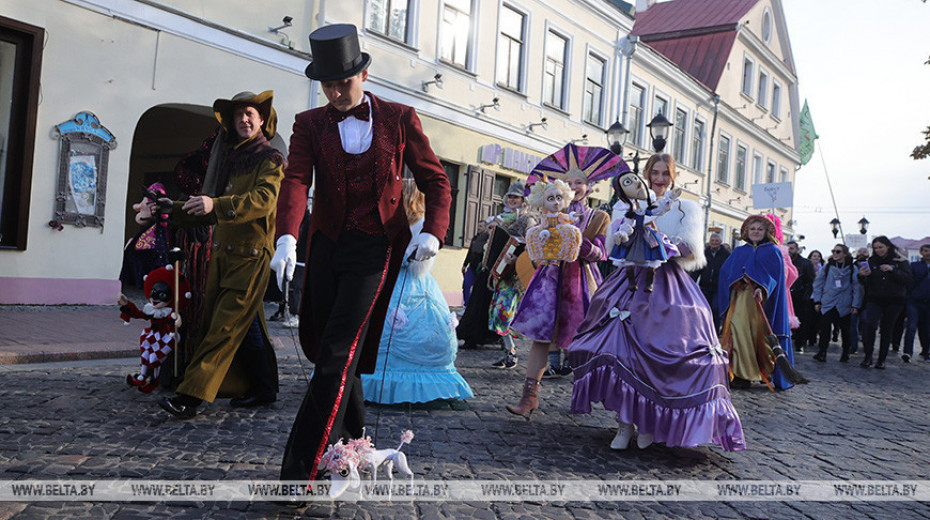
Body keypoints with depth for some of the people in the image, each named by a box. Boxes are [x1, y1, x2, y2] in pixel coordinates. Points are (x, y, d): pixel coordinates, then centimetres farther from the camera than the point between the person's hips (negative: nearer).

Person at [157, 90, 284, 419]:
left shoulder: (271, 160, -2)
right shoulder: (230, 157, 20)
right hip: (223, 252, 7)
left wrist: (216, 205, -32)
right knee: (245, 325, 10)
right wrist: (173, 209, 21)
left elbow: (263, 200, -21)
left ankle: (190, 396, -12)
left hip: (251, 255, -7)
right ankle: (262, 389, 22)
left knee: (225, 327, -10)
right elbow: (215, 211, 26)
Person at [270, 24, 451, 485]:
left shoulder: (399, 118, 3)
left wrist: (432, 231, -12)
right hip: (327, 245, 4)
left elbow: (435, 180, 6)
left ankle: (301, 469, -7)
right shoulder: (309, 124, 6)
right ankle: (354, 438, 30)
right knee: (328, 348, 8)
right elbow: (296, 182, -9)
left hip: (377, 248, -3)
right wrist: (287, 238, -27)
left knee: (337, 354, -11)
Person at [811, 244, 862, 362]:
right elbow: (818, 283, 7)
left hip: (844, 306, 0)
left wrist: (856, 305, -3)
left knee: (845, 329, 10)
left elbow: (857, 287, 1)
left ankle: (845, 354, 24)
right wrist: (817, 301, 3)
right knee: (824, 328, -10)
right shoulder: (827, 267, 5)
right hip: (827, 303, 0)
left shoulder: (852, 269, 1)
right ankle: (821, 353, -9)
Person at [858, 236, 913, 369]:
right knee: (869, 324, -19)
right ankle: (868, 356, -11)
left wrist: (893, 270, -20)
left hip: (894, 301, 0)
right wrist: (862, 276, -17)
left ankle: (881, 359, 16)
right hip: (874, 299, 1)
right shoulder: (871, 261, 6)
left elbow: (909, 279, -9)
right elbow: (866, 284, 5)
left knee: (887, 329, 5)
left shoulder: (900, 261, 1)